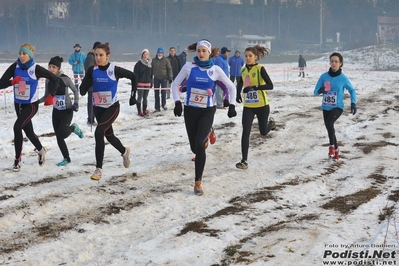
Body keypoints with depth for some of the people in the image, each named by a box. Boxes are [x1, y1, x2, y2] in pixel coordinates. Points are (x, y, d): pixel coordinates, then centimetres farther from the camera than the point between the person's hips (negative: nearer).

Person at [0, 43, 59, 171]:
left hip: (31, 105, -5)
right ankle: (41, 150, 44)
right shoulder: (14, 67, -7)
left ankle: (17, 160, -12)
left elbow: (55, 79, -6)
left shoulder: (36, 69, -15)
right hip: (18, 104, 5)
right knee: (28, 131, 16)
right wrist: (12, 82, -28)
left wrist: (51, 95, -11)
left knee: (17, 126, -22)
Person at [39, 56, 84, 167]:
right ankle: (66, 159, 20)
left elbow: (75, 91, -4)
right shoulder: (48, 80, 0)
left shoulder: (65, 78, -16)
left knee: (62, 134, -17)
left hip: (67, 111, -5)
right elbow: (46, 96, 9)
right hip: (56, 111, 5)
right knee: (58, 138, 5)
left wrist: (76, 103, -15)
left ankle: (73, 128, 16)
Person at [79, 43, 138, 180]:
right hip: (98, 108, 5)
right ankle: (124, 152, 51)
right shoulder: (92, 70, -7)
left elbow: (133, 77, 2)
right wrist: (87, 84, -28)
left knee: (98, 133, -22)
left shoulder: (115, 70, -14)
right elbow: (82, 92, -7)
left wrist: (133, 95, 0)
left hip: (112, 107, -5)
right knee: (109, 135, 19)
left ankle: (99, 168, -15)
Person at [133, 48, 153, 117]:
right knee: (140, 97, -2)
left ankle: (144, 110, 19)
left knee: (145, 97, 11)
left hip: (147, 83, 5)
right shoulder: (139, 64, -7)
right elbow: (135, 74, -7)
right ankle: (139, 111, 4)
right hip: (140, 83, -5)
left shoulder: (150, 64, 8)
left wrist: (151, 82, 14)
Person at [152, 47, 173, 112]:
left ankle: (164, 104, 17)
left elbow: (169, 69, 1)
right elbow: (151, 69, 13)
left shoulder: (166, 60, -1)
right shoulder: (154, 60, 6)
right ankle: (157, 107, 9)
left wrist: (170, 78, -3)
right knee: (156, 93, 4)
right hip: (156, 78, 2)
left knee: (163, 92, -3)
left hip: (164, 78, -2)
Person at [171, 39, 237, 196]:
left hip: (207, 111, -1)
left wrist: (232, 105, 0)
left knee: (199, 145, -18)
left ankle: (198, 182, -11)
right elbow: (175, 84, 4)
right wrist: (177, 102, -8)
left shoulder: (215, 70, -3)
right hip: (190, 110, 1)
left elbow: (231, 87, 8)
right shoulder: (189, 67, -4)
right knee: (194, 147, 7)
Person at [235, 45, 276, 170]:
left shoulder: (260, 69, -12)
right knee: (245, 132, -8)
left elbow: (270, 86, -20)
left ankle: (271, 122, 49)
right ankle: (244, 161, -5)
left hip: (262, 105, -3)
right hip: (248, 106, 3)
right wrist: (238, 93, 6)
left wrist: (254, 87, -30)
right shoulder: (244, 70, 4)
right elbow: (240, 82, 24)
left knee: (263, 132, 12)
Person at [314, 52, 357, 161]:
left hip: (338, 107, -4)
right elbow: (315, 91, -2)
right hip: (326, 108, 4)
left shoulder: (343, 78, -8)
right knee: (329, 128, 14)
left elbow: (352, 90, 6)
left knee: (329, 123, -30)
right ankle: (336, 149, 37)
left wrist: (353, 103, -6)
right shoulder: (324, 76, -4)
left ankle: (332, 146, -12)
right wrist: (320, 90, -25)